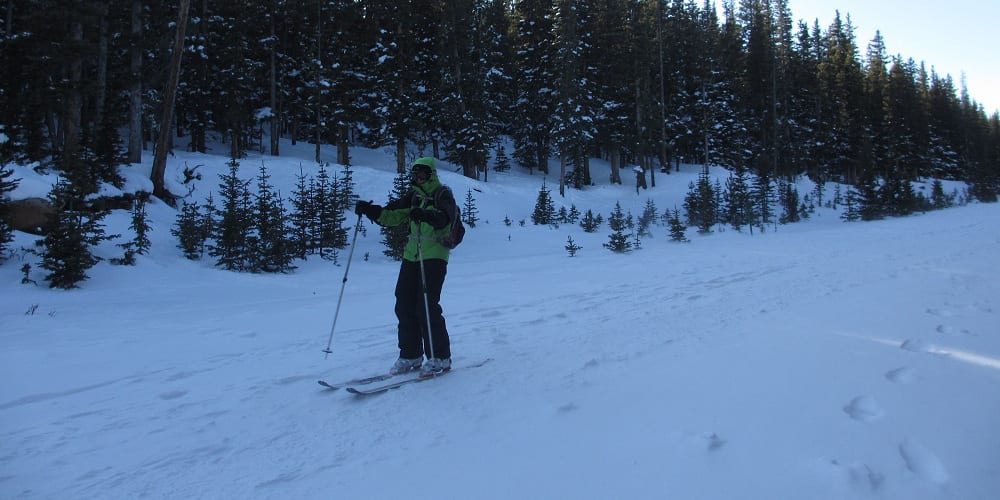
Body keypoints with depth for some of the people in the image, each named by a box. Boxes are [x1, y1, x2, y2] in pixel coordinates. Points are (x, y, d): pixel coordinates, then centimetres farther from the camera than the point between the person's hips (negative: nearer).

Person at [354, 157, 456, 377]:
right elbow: (391, 215, 11)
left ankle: (440, 358, -1)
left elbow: (444, 217, -23)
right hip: (411, 255, 7)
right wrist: (370, 210, -6)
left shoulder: (443, 195, -2)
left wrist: (425, 215, -42)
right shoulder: (413, 196, 17)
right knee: (404, 305, 3)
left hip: (435, 256, -7)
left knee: (427, 306, -12)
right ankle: (410, 355, 15)